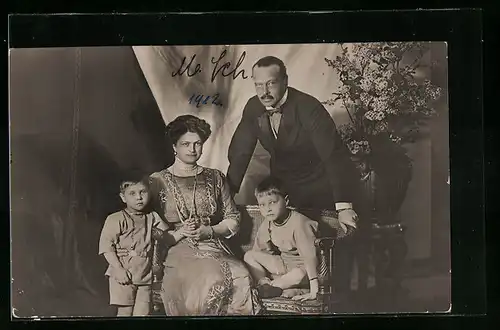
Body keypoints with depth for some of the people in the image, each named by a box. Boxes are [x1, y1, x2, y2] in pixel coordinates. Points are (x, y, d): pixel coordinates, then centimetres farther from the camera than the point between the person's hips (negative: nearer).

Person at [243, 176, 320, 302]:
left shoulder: (298, 222, -26)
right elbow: (258, 251, 5)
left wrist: (314, 290, -35)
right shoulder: (266, 225, -4)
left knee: (300, 275, -40)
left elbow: (309, 255, -31)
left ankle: (273, 285, -21)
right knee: (249, 256, -5)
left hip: (302, 266, -7)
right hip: (282, 264, 7)